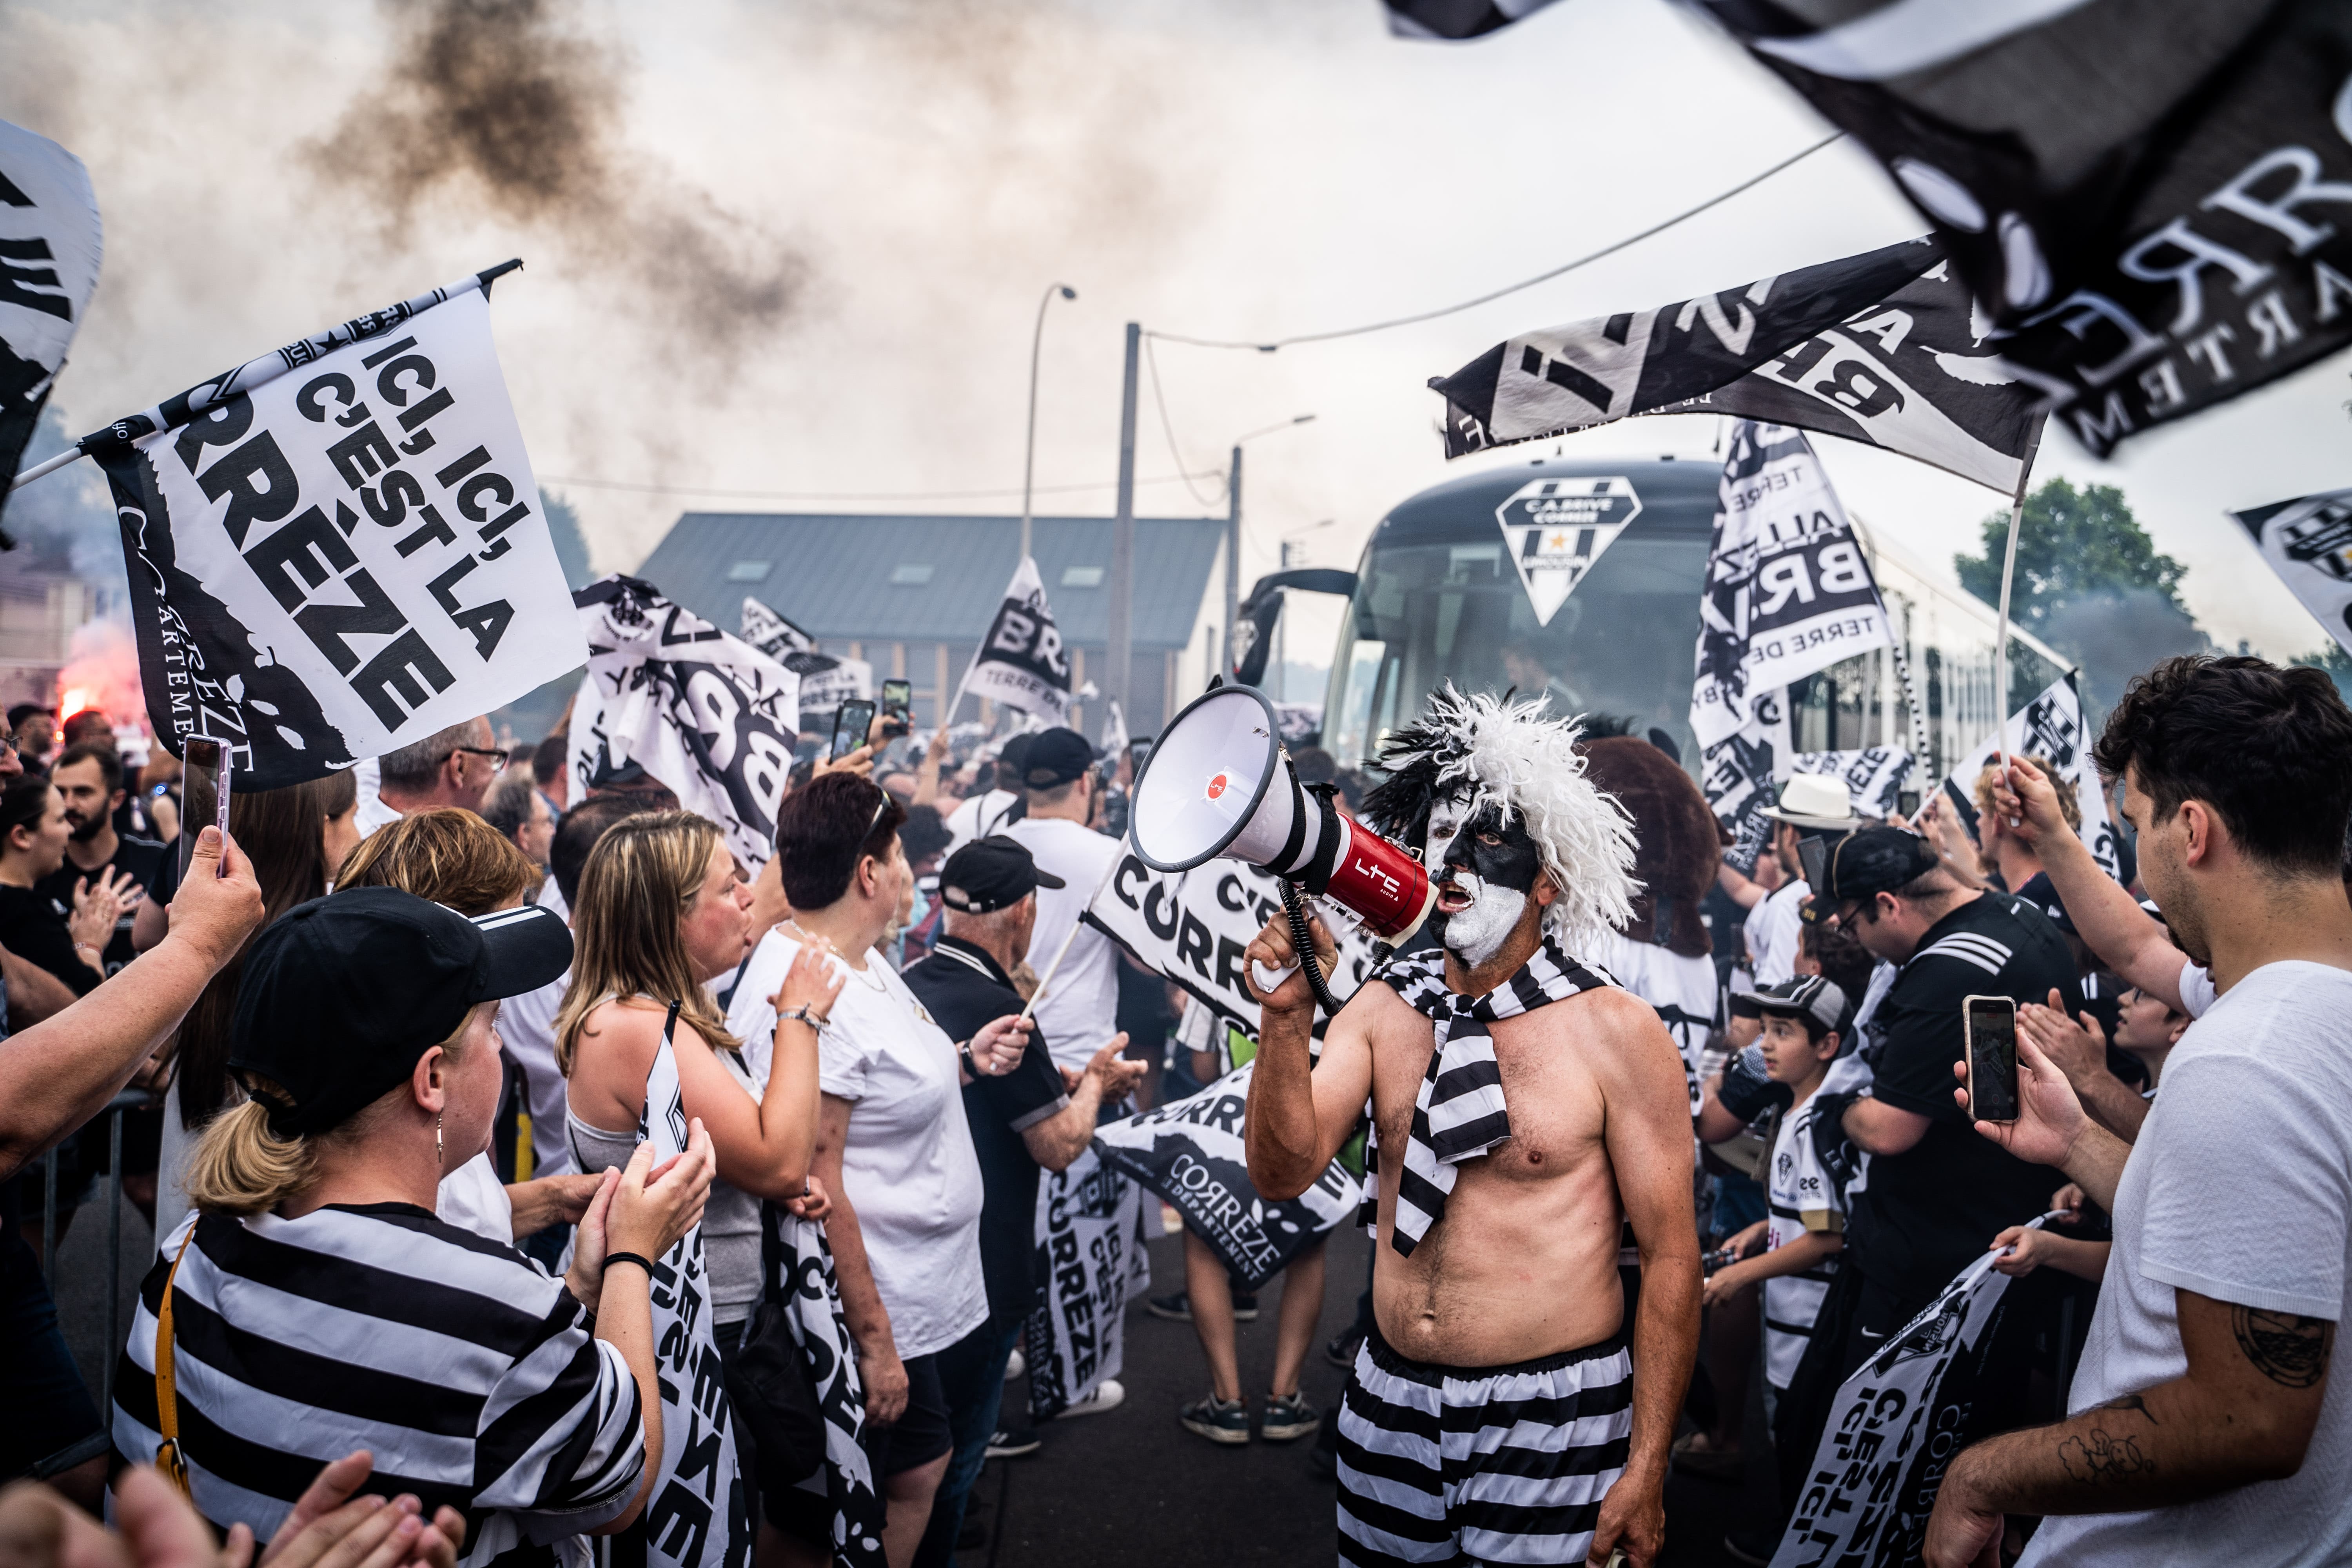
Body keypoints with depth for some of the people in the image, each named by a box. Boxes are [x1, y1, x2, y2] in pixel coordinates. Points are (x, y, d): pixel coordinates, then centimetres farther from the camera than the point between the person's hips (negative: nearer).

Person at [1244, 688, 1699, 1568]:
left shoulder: (1615, 1032, -11)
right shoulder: (1385, 1009, 0)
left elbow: (1671, 1256, -8)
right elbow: (1283, 1173, -10)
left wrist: (1647, 1469, -9)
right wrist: (1287, 1016, -25)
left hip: (1553, 1422, -4)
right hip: (1392, 1402, 4)